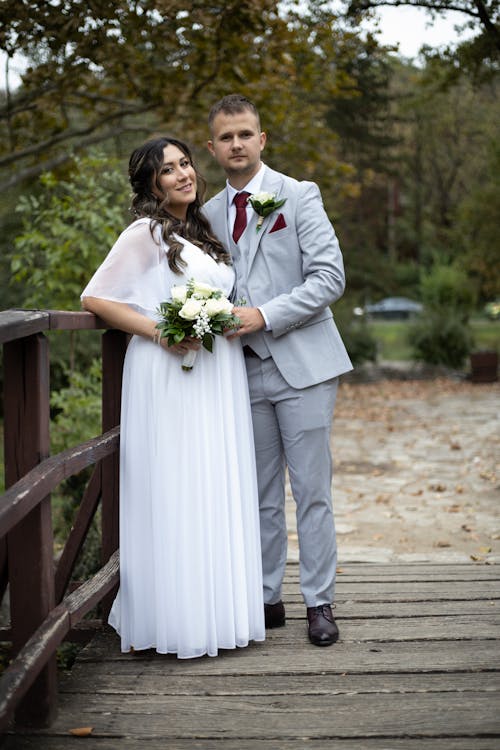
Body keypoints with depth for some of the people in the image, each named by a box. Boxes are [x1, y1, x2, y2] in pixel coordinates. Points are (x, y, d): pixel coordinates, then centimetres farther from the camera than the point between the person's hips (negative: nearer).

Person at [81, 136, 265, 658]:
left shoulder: (202, 233, 18)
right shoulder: (146, 232, -5)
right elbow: (95, 298, -7)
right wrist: (159, 332, -16)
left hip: (218, 376, 8)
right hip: (170, 377, -7)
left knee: (217, 493, 9)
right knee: (174, 494, -5)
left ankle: (216, 610, 19)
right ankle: (174, 620, 4)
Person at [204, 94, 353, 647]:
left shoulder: (299, 196, 0)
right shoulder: (209, 215, 13)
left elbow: (329, 277, -8)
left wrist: (264, 315, -16)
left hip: (301, 365, -4)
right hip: (245, 370, 4)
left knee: (311, 491, -1)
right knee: (258, 494, 9)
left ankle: (319, 604, 9)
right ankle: (266, 599, 18)